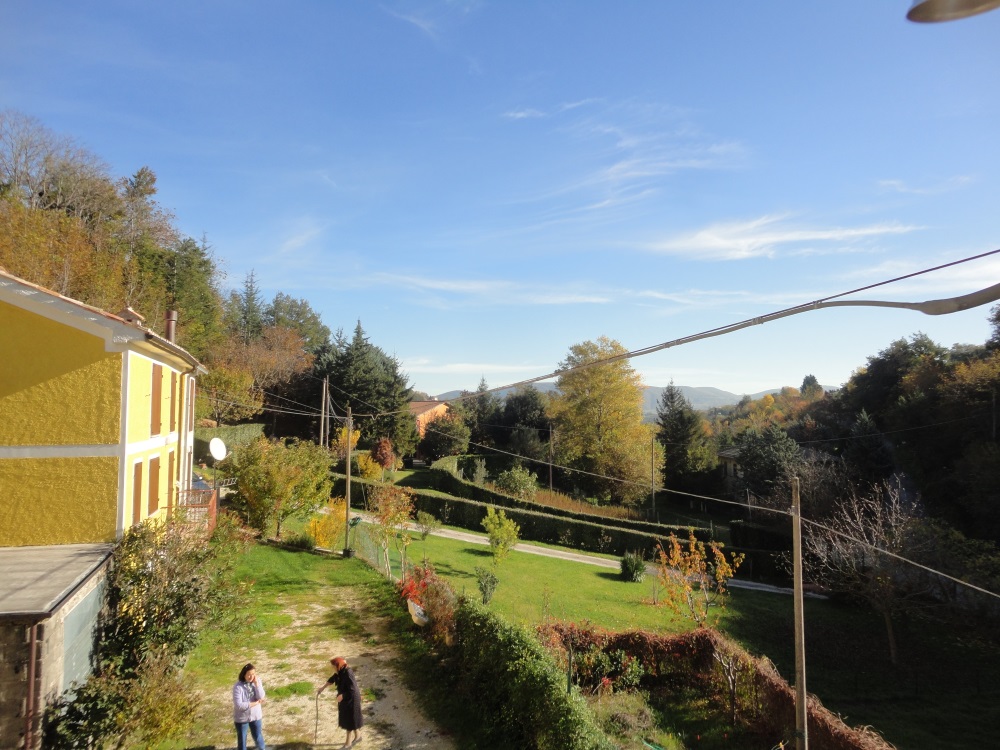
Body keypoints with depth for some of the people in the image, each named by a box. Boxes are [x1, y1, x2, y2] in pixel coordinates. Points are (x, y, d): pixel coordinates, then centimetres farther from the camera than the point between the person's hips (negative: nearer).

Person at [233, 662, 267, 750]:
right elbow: (238, 705, -27)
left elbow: (261, 697, -17)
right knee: (242, 739, 15)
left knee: (258, 737, 21)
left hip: (255, 716, 3)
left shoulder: (257, 681, -10)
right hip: (241, 718, -3)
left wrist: (256, 683, -25)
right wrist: (255, 703, -21)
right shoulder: (238, 686, -23)